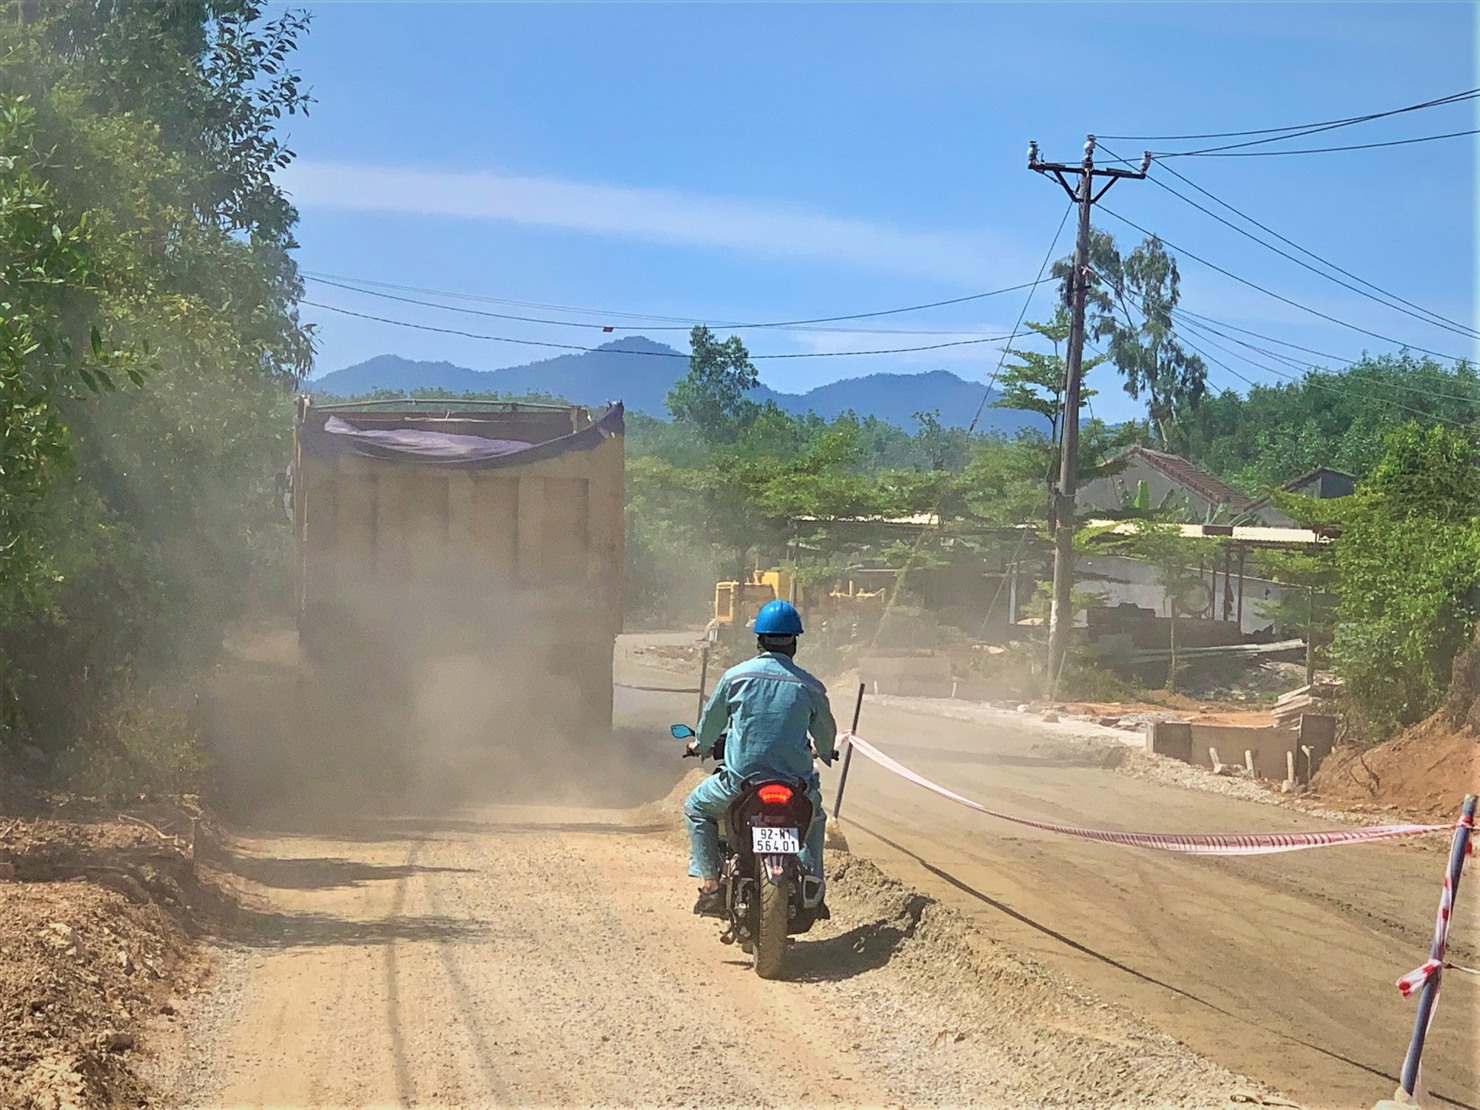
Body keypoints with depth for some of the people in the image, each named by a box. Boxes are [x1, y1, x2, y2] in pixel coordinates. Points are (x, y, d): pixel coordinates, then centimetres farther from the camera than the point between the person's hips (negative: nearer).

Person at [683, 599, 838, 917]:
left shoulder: (736, 676, -1)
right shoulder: (810, 686, 1)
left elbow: (711, 720, 14)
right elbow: (826, 736, 16)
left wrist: (700, 744, 37)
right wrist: (825, 753, 41)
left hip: (741, 781, -2)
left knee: (696, 809, 25)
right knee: (815, 816, 34)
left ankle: (709, 885, 11)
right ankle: (814, 890, 22)